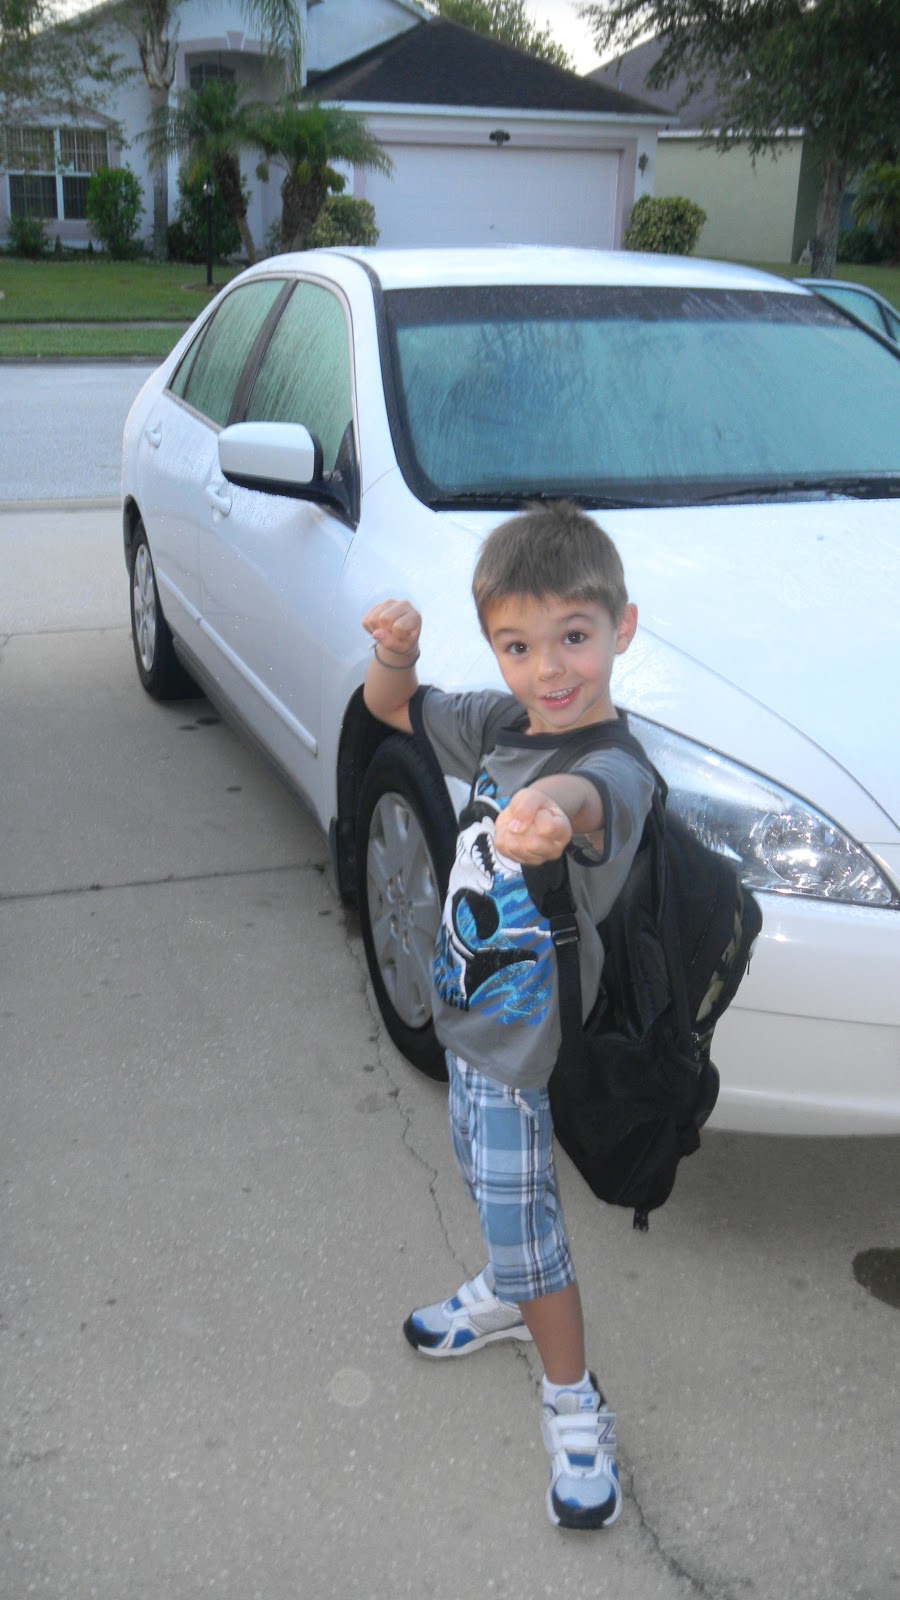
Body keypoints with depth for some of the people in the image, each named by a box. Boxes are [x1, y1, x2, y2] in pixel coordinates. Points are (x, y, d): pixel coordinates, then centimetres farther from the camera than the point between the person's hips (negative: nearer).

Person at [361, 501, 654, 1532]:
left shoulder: (614, 768, -31)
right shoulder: (500, 723, -7)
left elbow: (592, 796, -56)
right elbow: (394, 711, 7)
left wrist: (551, 813, -80)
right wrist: (395, 654, -16)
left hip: (526, 1051, -8)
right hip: (469, 1019, 8)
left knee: (523, 1225, 7)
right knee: (487, 1189, 29)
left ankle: (573, 1406, 31)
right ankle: (509, 1295, 57)